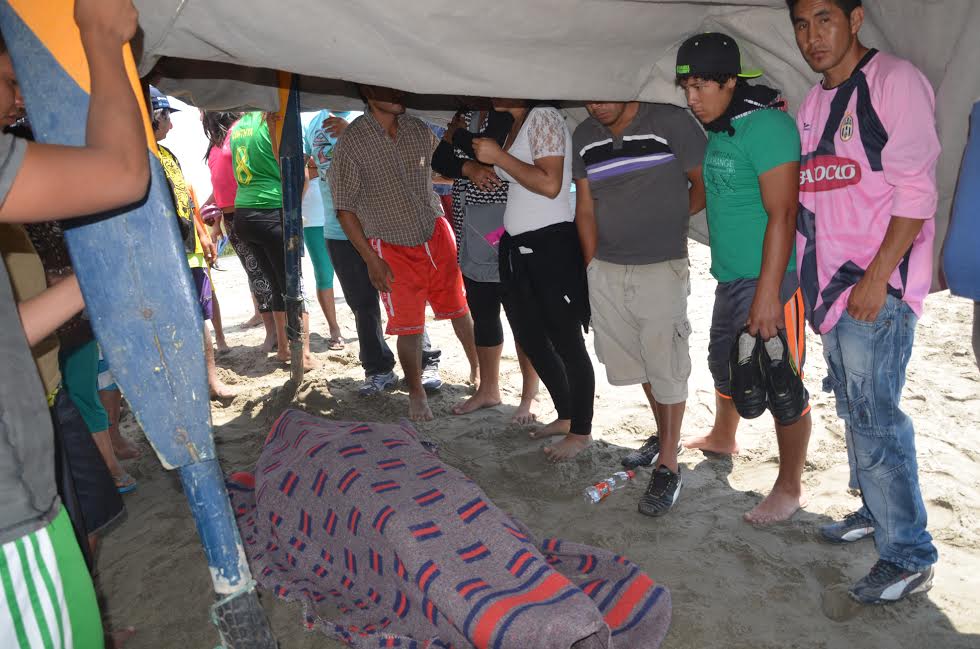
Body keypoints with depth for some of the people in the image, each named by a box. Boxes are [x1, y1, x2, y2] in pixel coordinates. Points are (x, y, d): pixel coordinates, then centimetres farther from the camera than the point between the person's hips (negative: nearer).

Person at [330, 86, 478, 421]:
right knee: (409, 326, 2)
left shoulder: (419, 129, 2)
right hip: (393, 249, -3)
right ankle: (416, 392, 23)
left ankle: (479, 371, 30)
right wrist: (371, 261, -10)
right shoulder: (351, 142, -12)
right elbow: (345, 208, -9)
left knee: (459, 309, 9)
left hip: (437, 234, 4)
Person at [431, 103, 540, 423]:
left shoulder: (508, 115, -8)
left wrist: (459, 136, -6)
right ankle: (488, 390, 29)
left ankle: (529, 397, 13)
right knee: (482, 314, 14)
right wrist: (469, 167, -13)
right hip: (473, 237, 7)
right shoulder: (465, 115, 14)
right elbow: (439, 160, 7)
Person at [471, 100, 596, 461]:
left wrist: (498, 157, -17)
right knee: (532, 340, 17)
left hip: (550, 243, -10)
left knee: (566, 342, 1)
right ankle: (566, 416, 33)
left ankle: (581, 431, 15)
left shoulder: (543, 118, -11)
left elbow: (550, 184, -22)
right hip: (517, 248, 10)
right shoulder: (512, 125, 15)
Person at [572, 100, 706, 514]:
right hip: (605, 270, 5)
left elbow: (705, 184, 0)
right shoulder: (584, 137, 8)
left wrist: (667, 224, 3)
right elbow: (585, 207, 10)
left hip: (661, 267, -5)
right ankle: (662, 434, 37)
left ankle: (668, 464, 12)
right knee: (637, 360, 16)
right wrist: (593, 265, 6)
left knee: (666, 366, 0)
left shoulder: (670, 122, -7)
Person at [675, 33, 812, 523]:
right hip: (729, 279, 10)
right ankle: (722, 438, 48)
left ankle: (790, 488, 16)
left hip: (768, 280, -9)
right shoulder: (717, 130, 11)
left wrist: (766, 293, -24)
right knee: (724, 362, 24)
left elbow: (782, 215, -21)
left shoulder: (765, 125, -16)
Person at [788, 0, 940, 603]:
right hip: (831, 282, 8)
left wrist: (877, 277, -19)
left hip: (878, 284, -8)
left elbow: (915, 190, -14)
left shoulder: (895, 80, -7)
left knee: (874, 416, -7)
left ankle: (910, 557, 7)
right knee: (853, 408, 16)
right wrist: (808, 273, 16)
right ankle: (876, 509, 33)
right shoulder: (813, 103, 16)